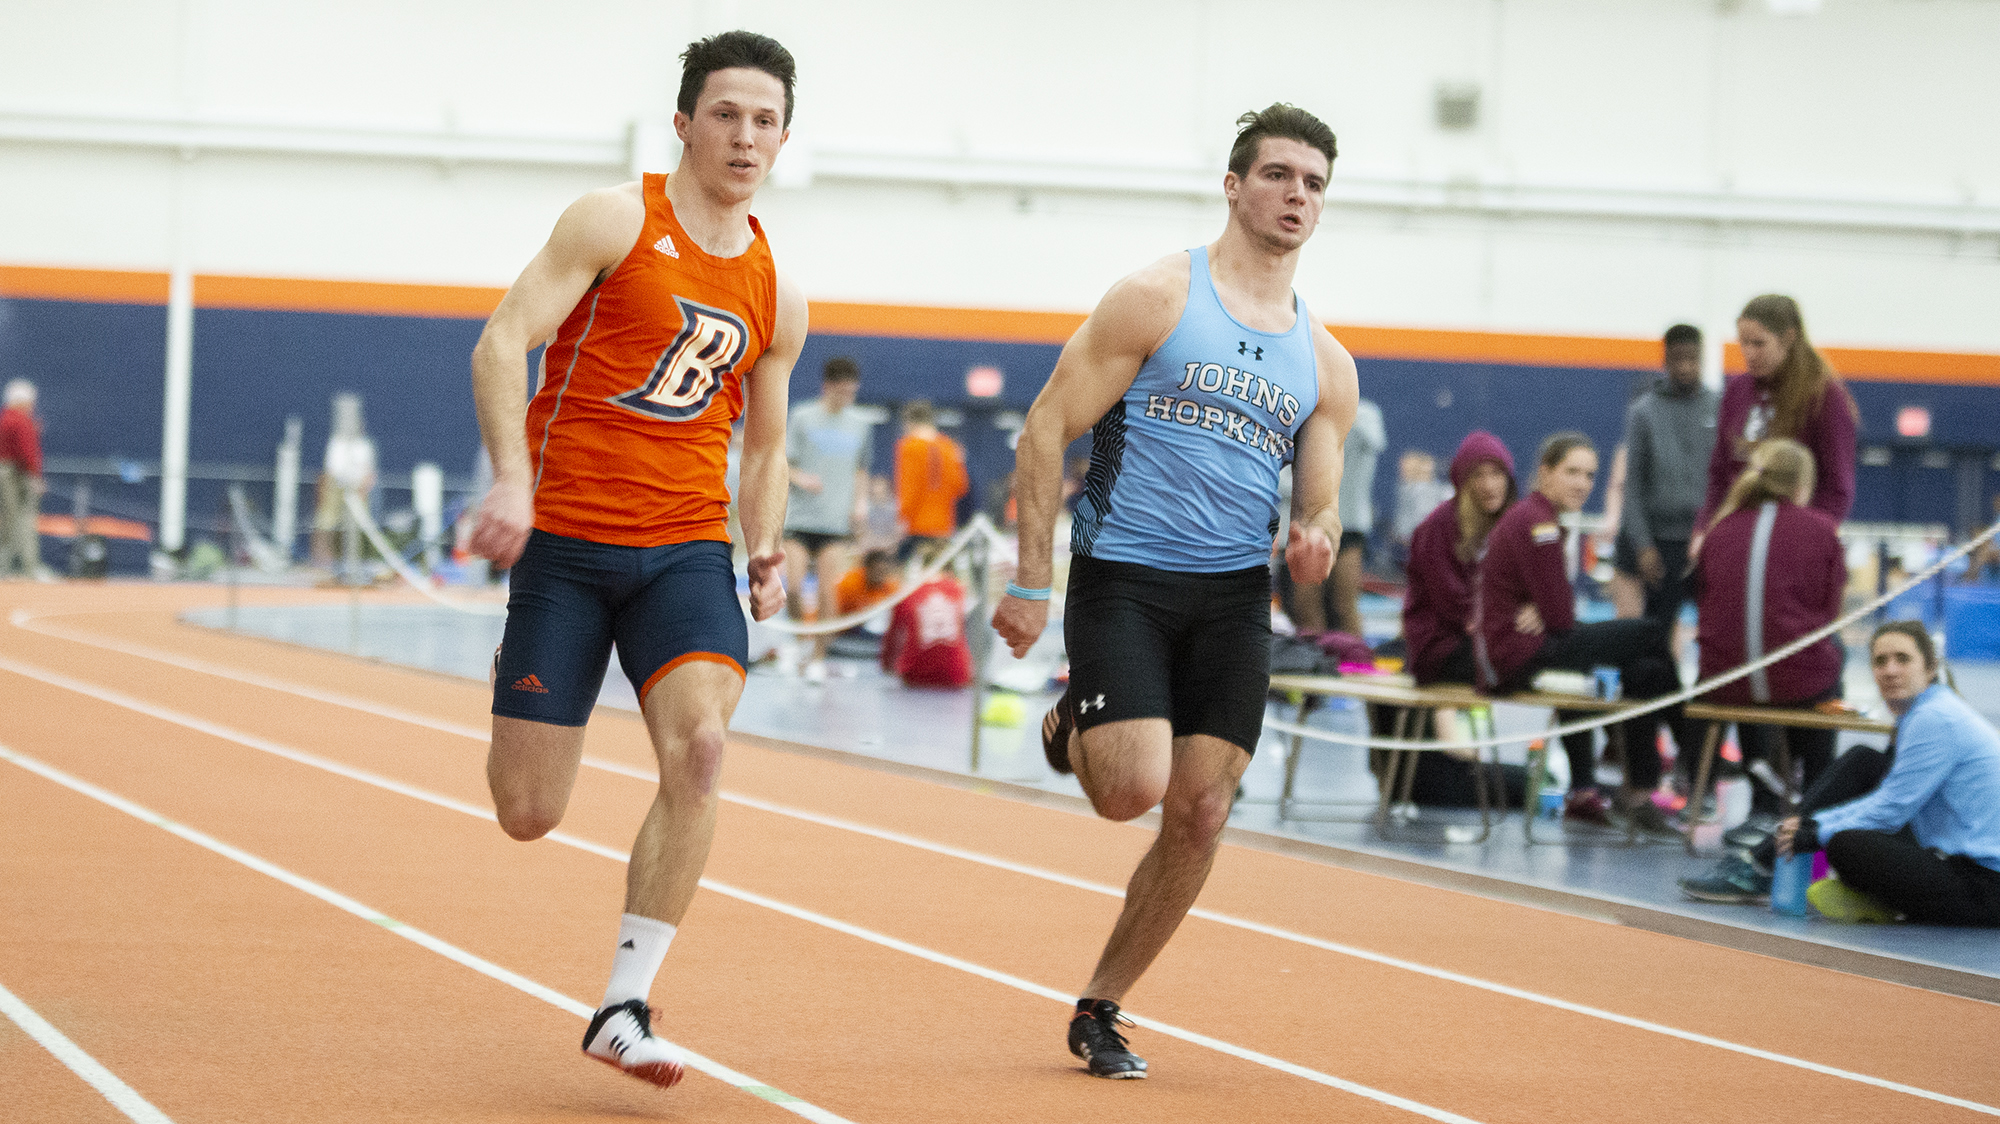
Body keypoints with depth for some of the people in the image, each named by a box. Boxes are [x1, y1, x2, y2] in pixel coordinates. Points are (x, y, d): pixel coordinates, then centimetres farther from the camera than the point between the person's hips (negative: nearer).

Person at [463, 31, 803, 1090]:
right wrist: (512, 477, -26)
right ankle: (509, 697, 39)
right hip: (566, 541, -3)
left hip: (686, 549, 3)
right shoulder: (616, 221, -4)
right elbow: (502, 342, -12)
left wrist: (768, 551, 5)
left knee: (698, 744, -24)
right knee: (528, 815, -2)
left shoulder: (775, 297, 12)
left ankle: (624, 1008, -15)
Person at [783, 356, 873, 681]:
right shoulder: (802, 417, 0)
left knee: (829, 593, -5)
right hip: (799, 517, -2)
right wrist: (800, 478, -18)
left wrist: (860, 503, 6)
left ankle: (818, 657, 7)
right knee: (793, 586, -12)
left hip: (837, 522, 2)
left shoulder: (860, 425, 10)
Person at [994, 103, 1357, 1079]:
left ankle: (1098, 1010, 14)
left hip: (1234, 596, 5)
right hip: (1122, 579, -5)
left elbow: (1319, 505, 16)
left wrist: (1315, 545, -10)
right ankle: (1071, 729, 17)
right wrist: (1032, 582, -10)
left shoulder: (1326, 365, 12)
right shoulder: (1158, 299, -3)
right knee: (1136, 788, -20)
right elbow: (1049, 427, -5)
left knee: (1200, 814, -2)